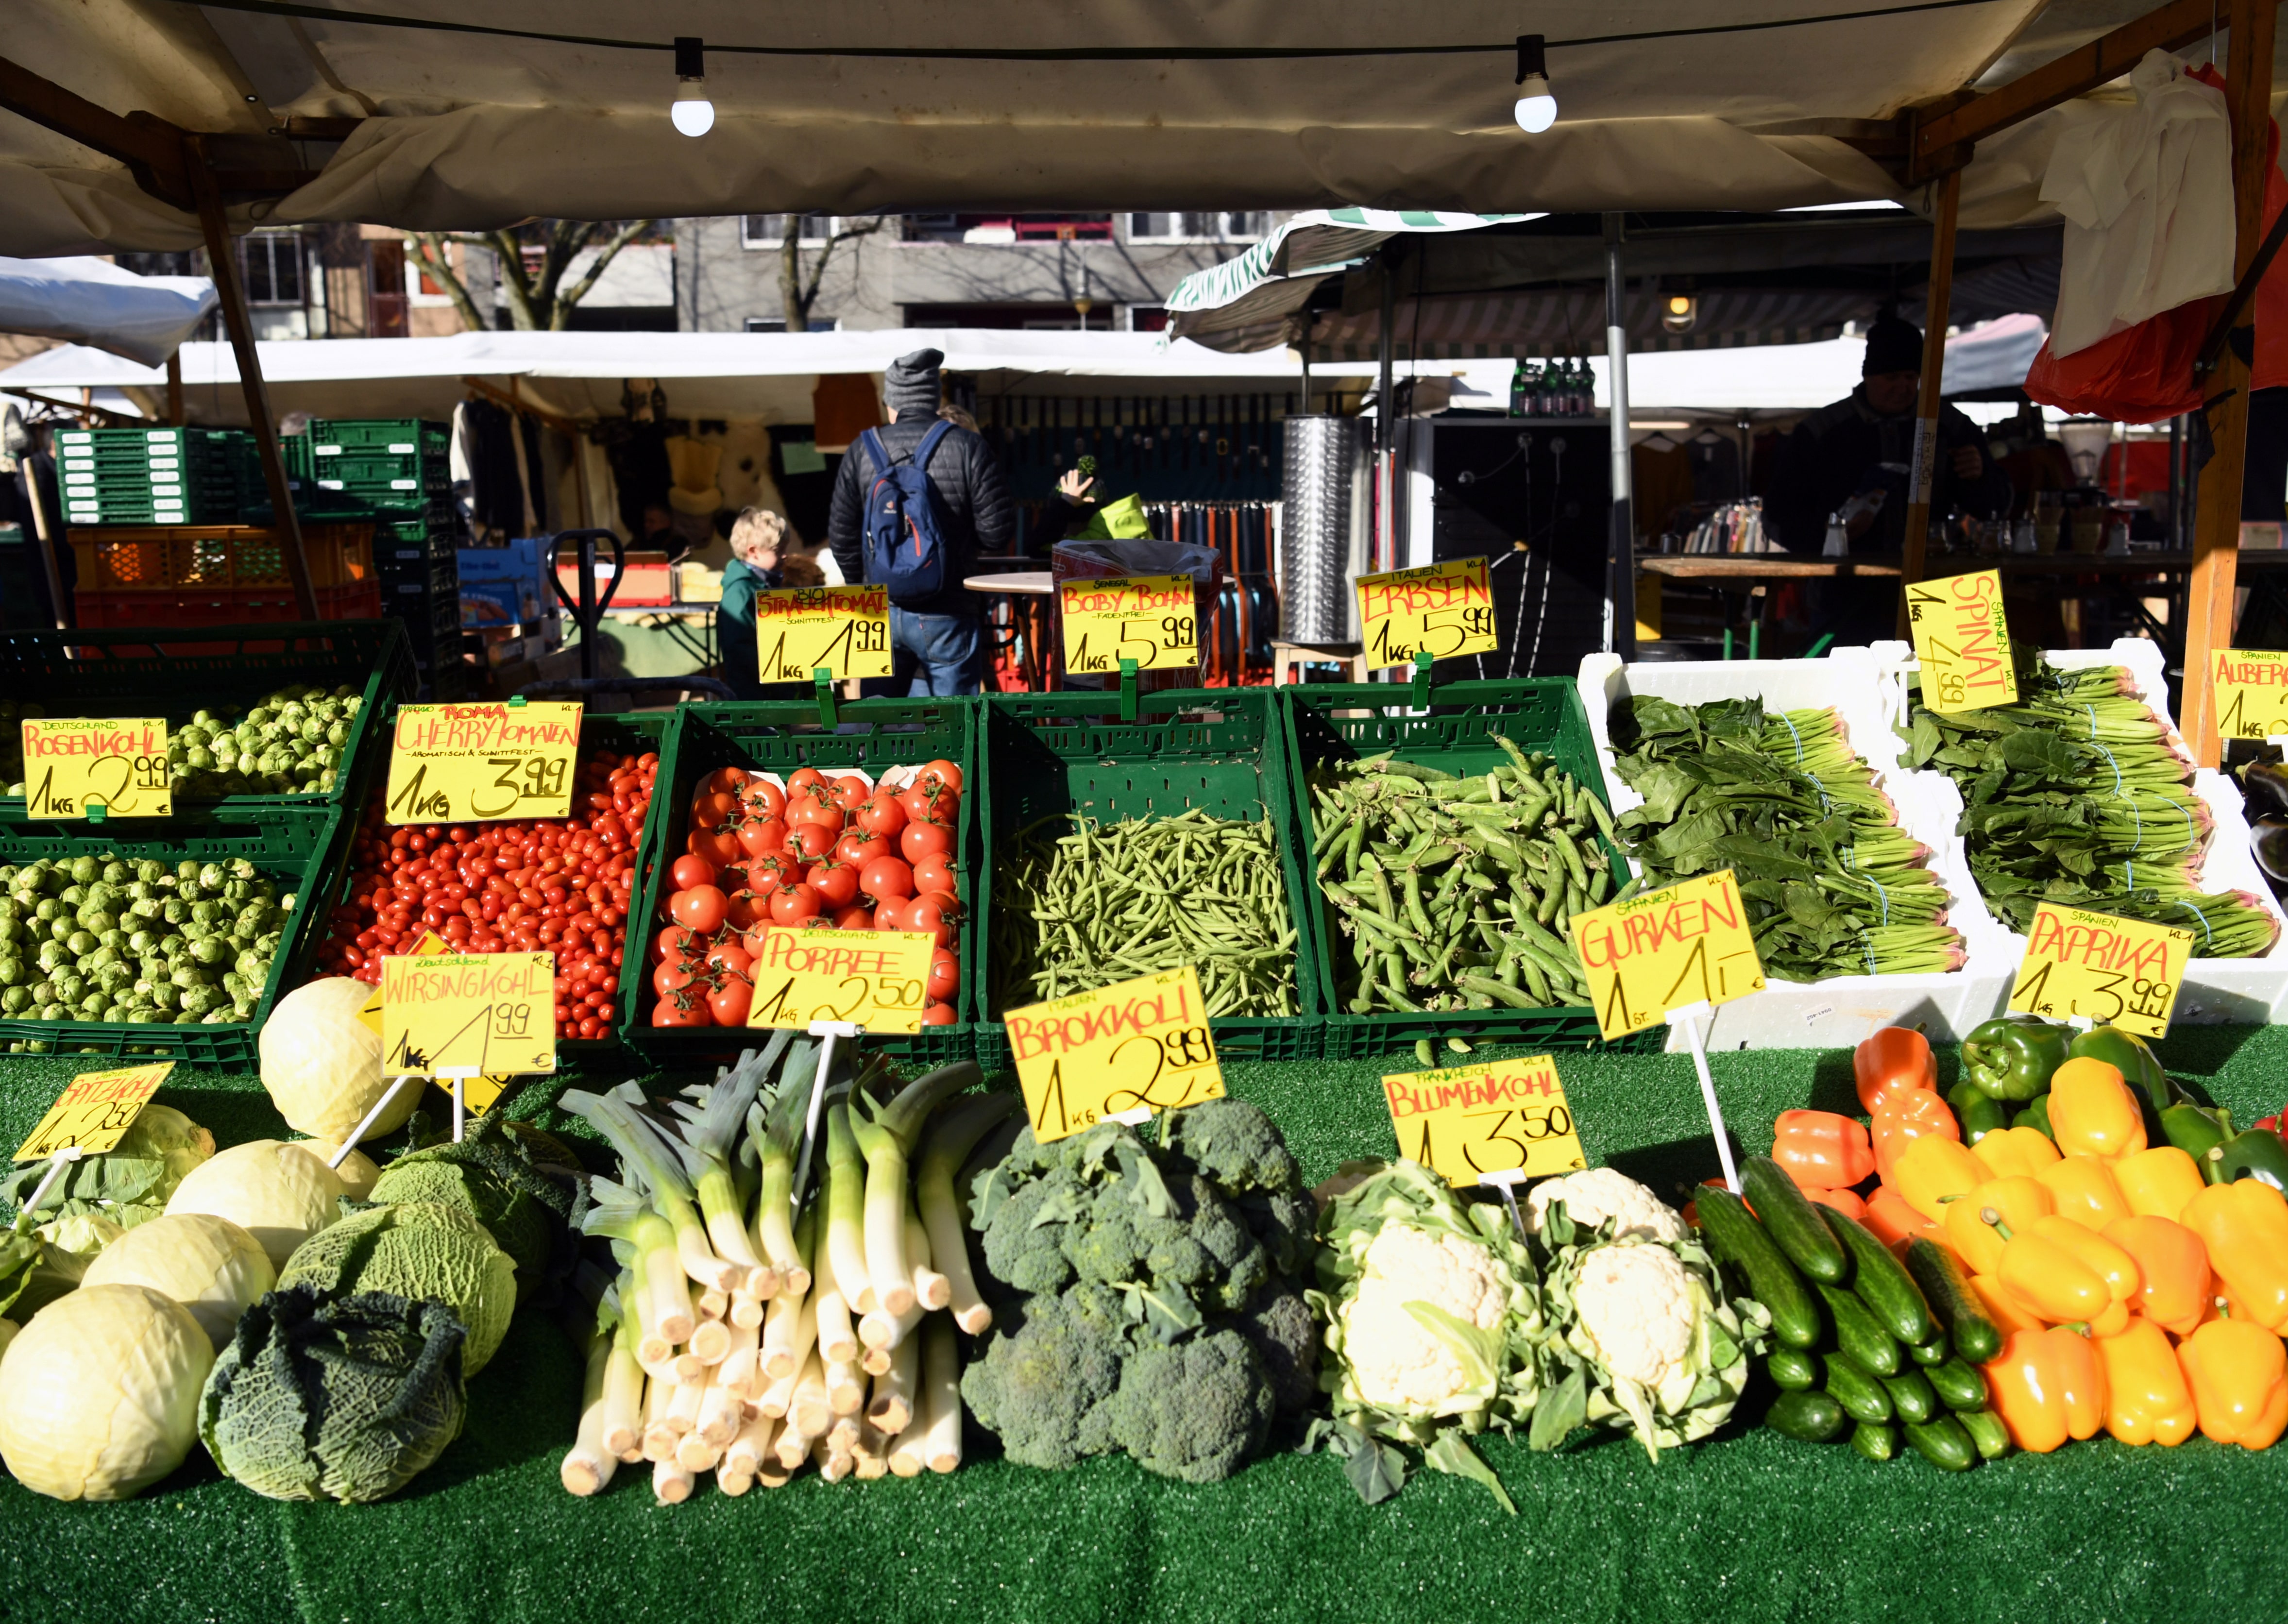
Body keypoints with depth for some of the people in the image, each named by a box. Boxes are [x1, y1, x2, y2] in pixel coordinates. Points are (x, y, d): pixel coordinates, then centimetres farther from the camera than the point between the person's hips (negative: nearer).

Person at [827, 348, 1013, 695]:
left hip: (881, 612, 3)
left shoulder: (863, 450, 1)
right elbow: (998, 531, -9)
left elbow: (841, 536, 5)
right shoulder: (967, 446, -6)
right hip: (947, 615, -2)